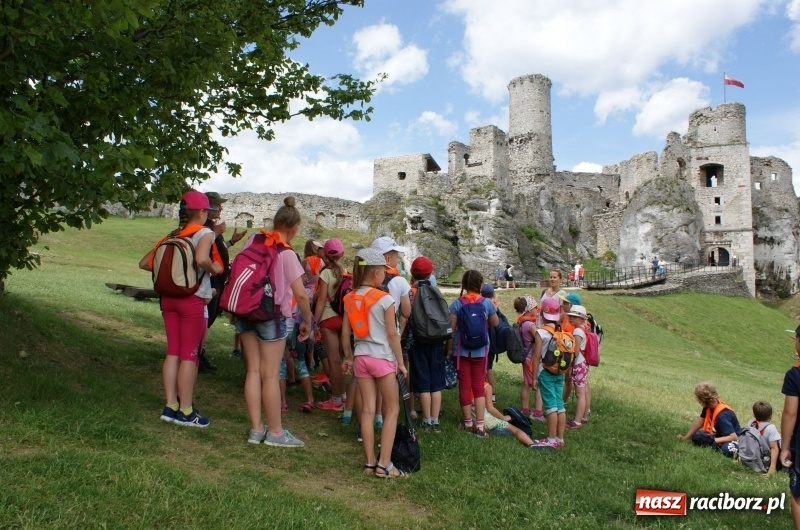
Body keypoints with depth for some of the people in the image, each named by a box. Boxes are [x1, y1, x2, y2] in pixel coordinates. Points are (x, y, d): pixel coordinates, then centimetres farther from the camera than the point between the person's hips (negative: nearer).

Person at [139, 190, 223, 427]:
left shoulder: (173, 236, 11)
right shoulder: (204, 233, -8)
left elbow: (144, 263, 10)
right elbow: (201, 259, -29)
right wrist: (215, 269, -11)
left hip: (169, 298, 7)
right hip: (193, 300, -6)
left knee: (173, 352, 11)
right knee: (189, 355, 0)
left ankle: (171, 406, 17)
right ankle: (185, 411, 6)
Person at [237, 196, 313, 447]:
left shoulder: (254, 240, 3)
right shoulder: (287, 254, -12)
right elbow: (301, 295, -15)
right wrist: (307, 322, -1)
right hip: (271, 314, -5)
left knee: (253, 371, 10)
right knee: (270, 375, 1)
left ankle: (256, 429, 16)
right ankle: (275, 432, 11)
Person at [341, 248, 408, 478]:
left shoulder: (349, 299, 3)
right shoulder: (384, 299, -12)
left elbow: (345, 333, 6)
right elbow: (392, 335, -10)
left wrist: (348, 358, 19)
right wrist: (400, 362, -1)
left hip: (361, 357, 5)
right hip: (383, 358, -5)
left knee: (368, 410, 10)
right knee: (392, 410, 7)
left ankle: (369, 462, 14)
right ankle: (384, 464, 4)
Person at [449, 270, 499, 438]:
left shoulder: (457, 303, -8)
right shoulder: (487, 303, -5)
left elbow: (451, 328, -8)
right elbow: (495, 323, 9)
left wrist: (450, 348, 2)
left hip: (461, 350, -1)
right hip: (480, 350, 1)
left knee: (464, 385, 9)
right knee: (479, 386, 6)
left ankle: (468, 423, 16)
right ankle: (480, 426, 1)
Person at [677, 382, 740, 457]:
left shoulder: (722, 415, -32)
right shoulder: (709, 406, -7)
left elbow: (734, 437, -33)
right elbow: (700, 421, 4)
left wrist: (714, 440, -28)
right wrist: (685, 437, 5)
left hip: (733, 440, -8)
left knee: (727, 450, -41)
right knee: (696, 436, -10)